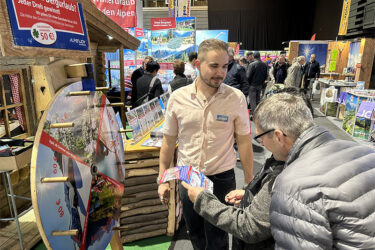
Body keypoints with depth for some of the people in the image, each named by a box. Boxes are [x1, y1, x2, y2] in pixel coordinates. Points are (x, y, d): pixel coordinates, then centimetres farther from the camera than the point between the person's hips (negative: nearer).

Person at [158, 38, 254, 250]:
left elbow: (244, 142, -4)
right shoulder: (178, 97, -7)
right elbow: (169, 141, 2)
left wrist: (250, 184, -3)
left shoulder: (236, 98, -11)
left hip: (221, 178, -2)